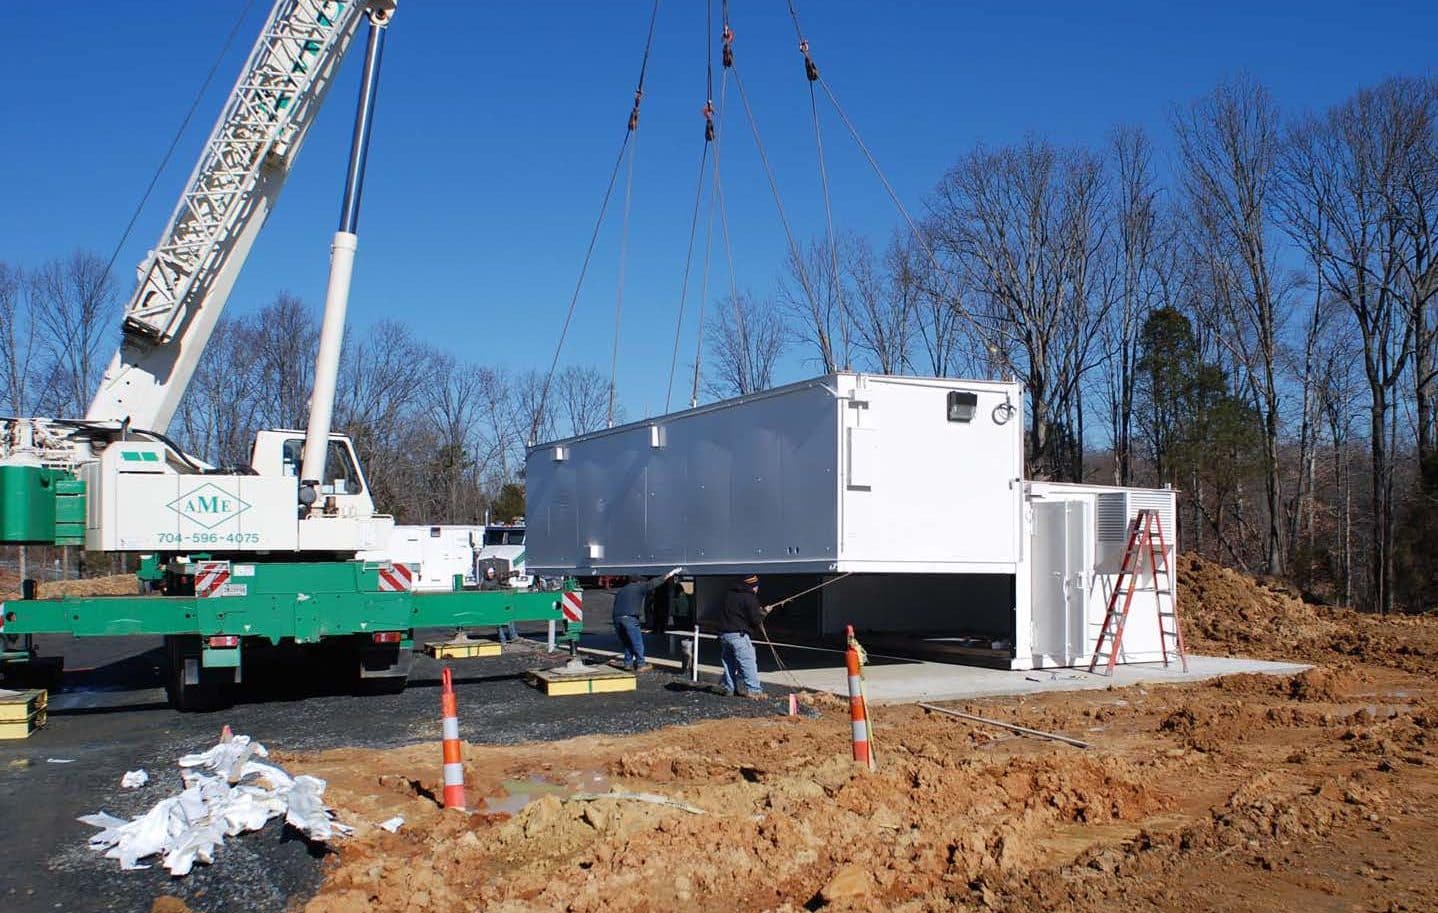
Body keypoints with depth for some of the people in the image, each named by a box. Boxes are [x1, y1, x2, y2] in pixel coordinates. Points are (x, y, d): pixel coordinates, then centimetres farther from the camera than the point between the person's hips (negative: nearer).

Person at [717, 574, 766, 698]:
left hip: (723, 633, 7)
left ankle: (729, 688, 20)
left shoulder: (729, 594, 13)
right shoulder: (750, 598, -9)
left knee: (728, 662, 16)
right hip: (739, 635, -7)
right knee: (749, 663, -6)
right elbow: (756, 621, -12)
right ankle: (754, 690, -10)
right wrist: (763, 613, 10)